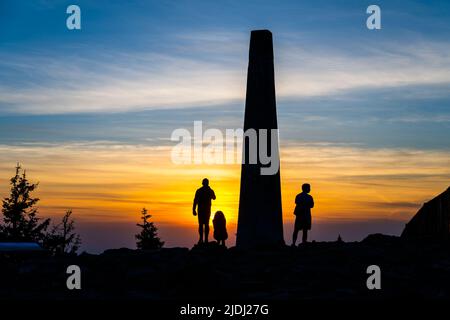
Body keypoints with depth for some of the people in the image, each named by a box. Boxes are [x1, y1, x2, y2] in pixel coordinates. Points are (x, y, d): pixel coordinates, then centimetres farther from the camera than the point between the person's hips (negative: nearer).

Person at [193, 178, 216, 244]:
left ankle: (201, 239, -7)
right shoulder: (210, 191, 0)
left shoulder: (198, 191, -5)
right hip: (207, 210, 2)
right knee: (206, 224, 8)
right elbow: (214, 198, 22)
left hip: (200, 209, -1)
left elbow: (195, 201, -8)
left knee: (201, 224, 1)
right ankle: (206, 239, 1)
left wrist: (194, 210, -3)